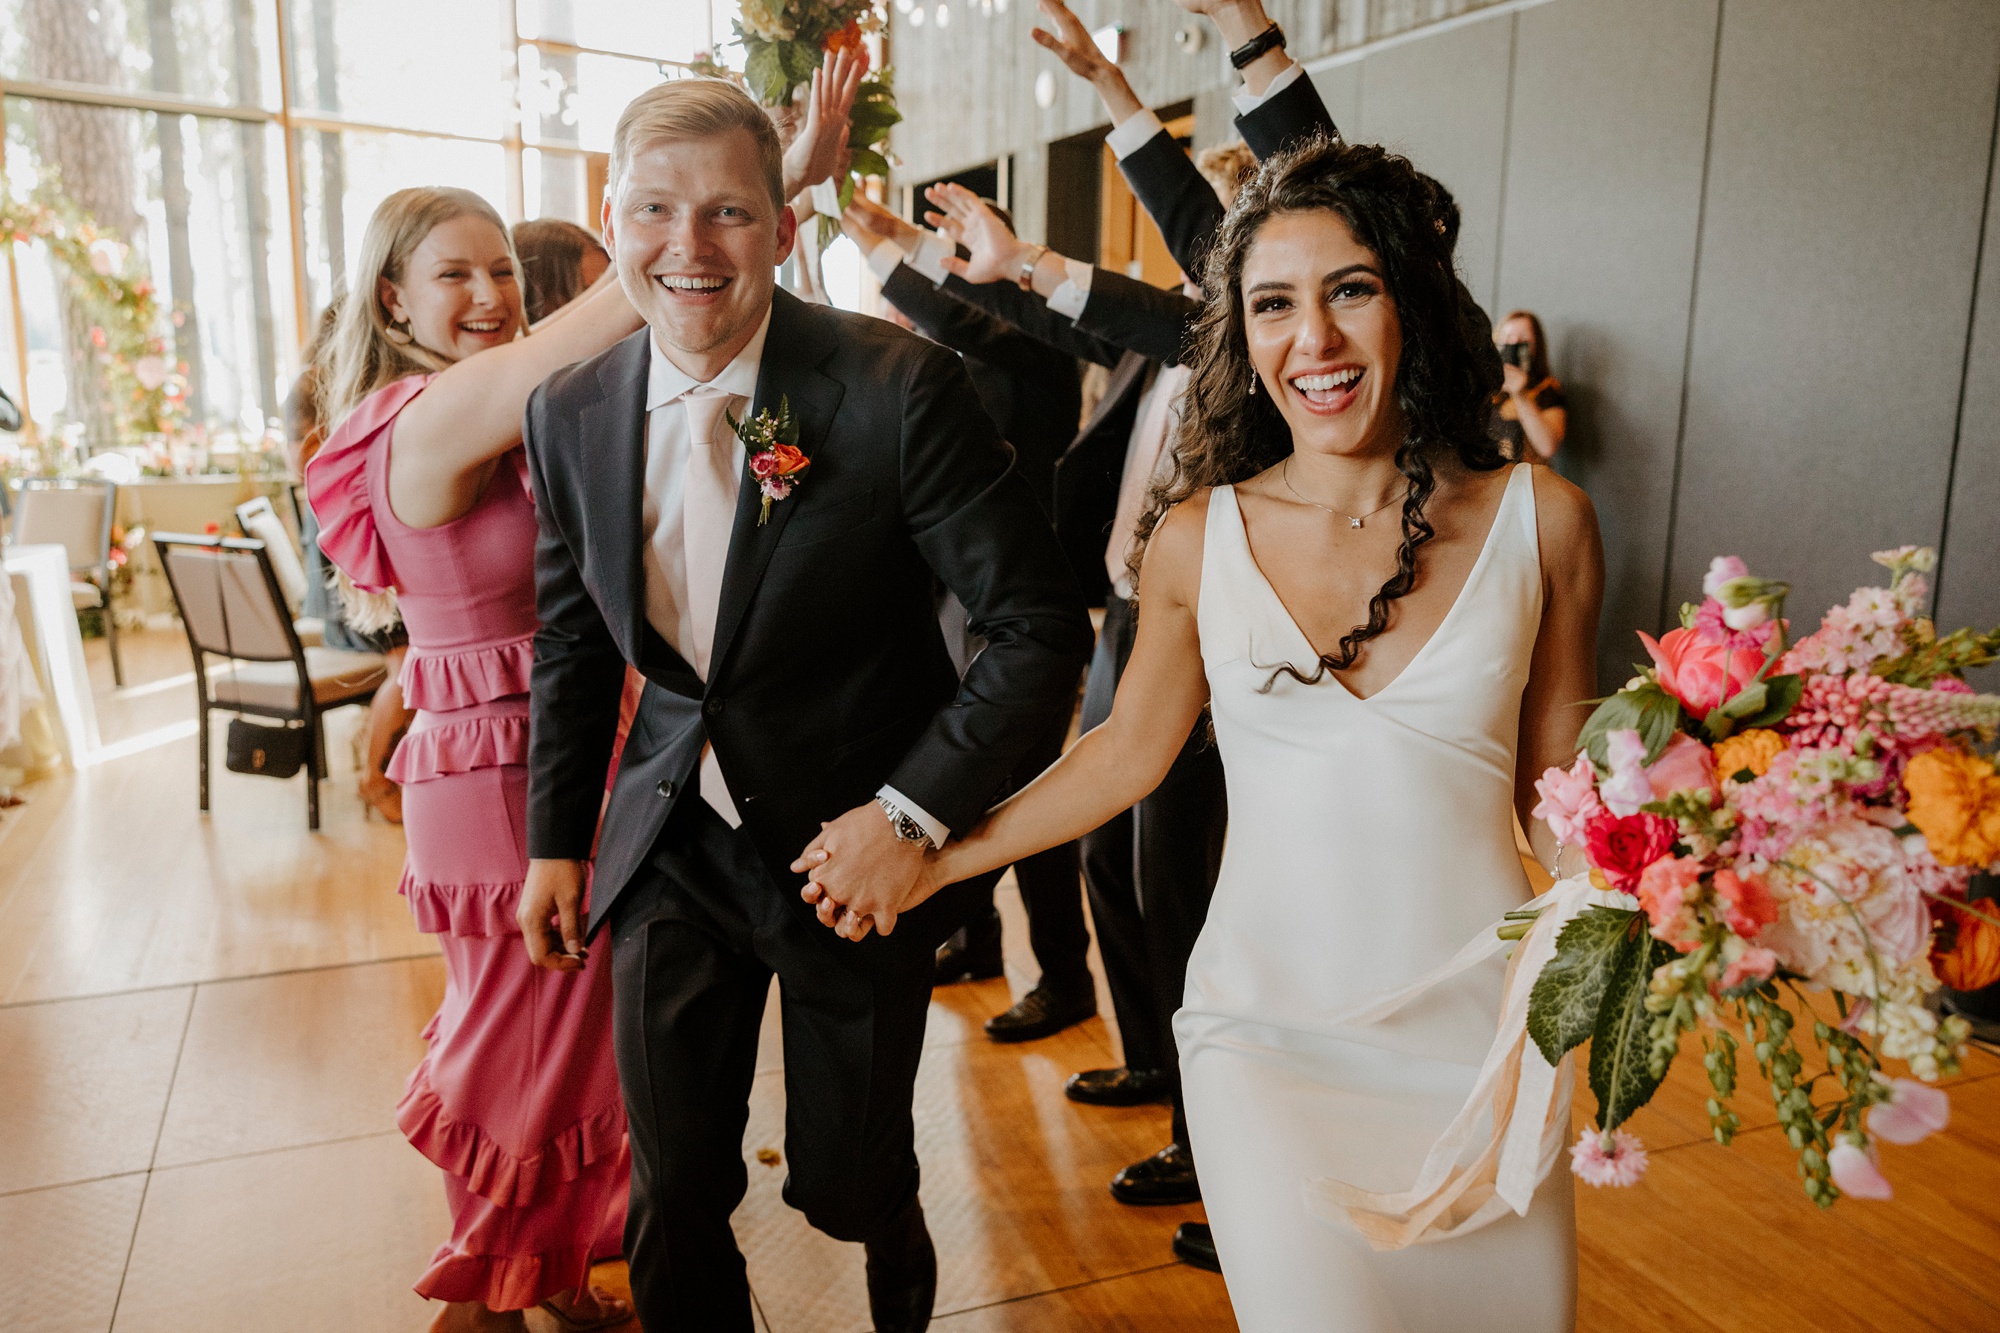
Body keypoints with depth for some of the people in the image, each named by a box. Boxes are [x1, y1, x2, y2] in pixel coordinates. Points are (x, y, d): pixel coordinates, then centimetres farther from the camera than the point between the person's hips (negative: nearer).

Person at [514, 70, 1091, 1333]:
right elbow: (572, 639, 10)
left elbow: (1042, 625, -16)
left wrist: (916, 809, -20)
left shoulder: (900, 388, -20)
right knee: (673, 1194, 13)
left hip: (853, 847, -3)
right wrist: (557, 836, 11)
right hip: (673, 846, 4)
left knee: (845, 1185, 13)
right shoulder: (572, 411, -4)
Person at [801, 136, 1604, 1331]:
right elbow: (1126, 752, 7)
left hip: (1478, 1038, 1)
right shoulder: (1199, 537, -4)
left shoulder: (1540, 520, -4)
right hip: (1265, 1034, 0)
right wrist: (929, 863, 9)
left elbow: (1559, 790, 5)